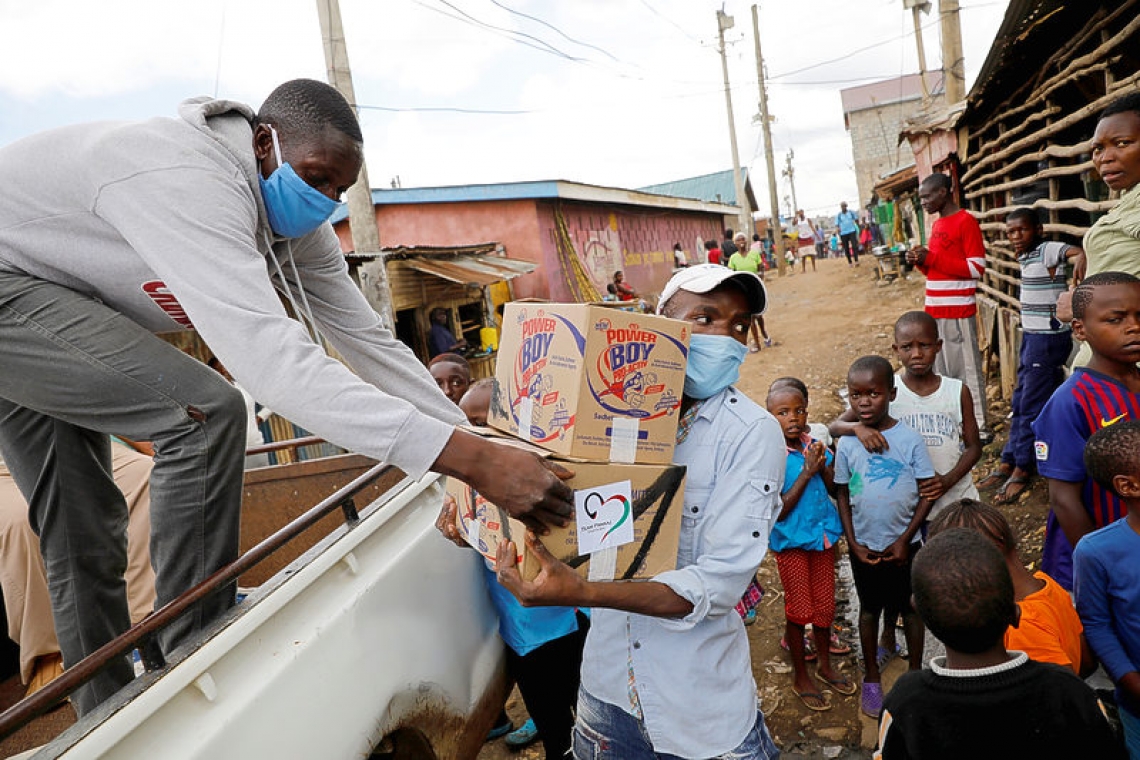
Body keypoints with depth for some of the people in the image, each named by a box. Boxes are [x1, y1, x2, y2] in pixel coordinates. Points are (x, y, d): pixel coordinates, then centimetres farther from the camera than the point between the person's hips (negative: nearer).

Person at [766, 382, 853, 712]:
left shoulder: (815, 446, -2)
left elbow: (834, 489, 4)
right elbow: (779, 510, -20)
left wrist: (824, 466, -15)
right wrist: (806, 473, -22)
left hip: (823, 534, 5)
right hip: (791, 540, -5)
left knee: (825, 606, 17)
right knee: (799, 610, 7)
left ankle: (825, 665, 39)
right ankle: (800, 675, 28)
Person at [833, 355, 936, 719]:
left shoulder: (909, 439, -13)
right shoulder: (846, 444, -8)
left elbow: (927, 493, -8)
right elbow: (842, 495, 0)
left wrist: (904, 539, -11)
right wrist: (853, 542, -6)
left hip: (904, 544, -1)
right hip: (864, 545, 2)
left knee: (910, 608, 14)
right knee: (869, 608, 16)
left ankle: (915, 673, 35)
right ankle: (871, 678, 33)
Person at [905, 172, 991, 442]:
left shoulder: (966, 222, -9)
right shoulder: (937, 224, 16)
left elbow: (976, 268, -16)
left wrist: (931, 258, -17)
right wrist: (921, 262, 4)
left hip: (958, 311, -8)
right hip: (935, 309, 8)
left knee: (967, 369, -3)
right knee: (941, 369, 13)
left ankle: (979, 427, 4)